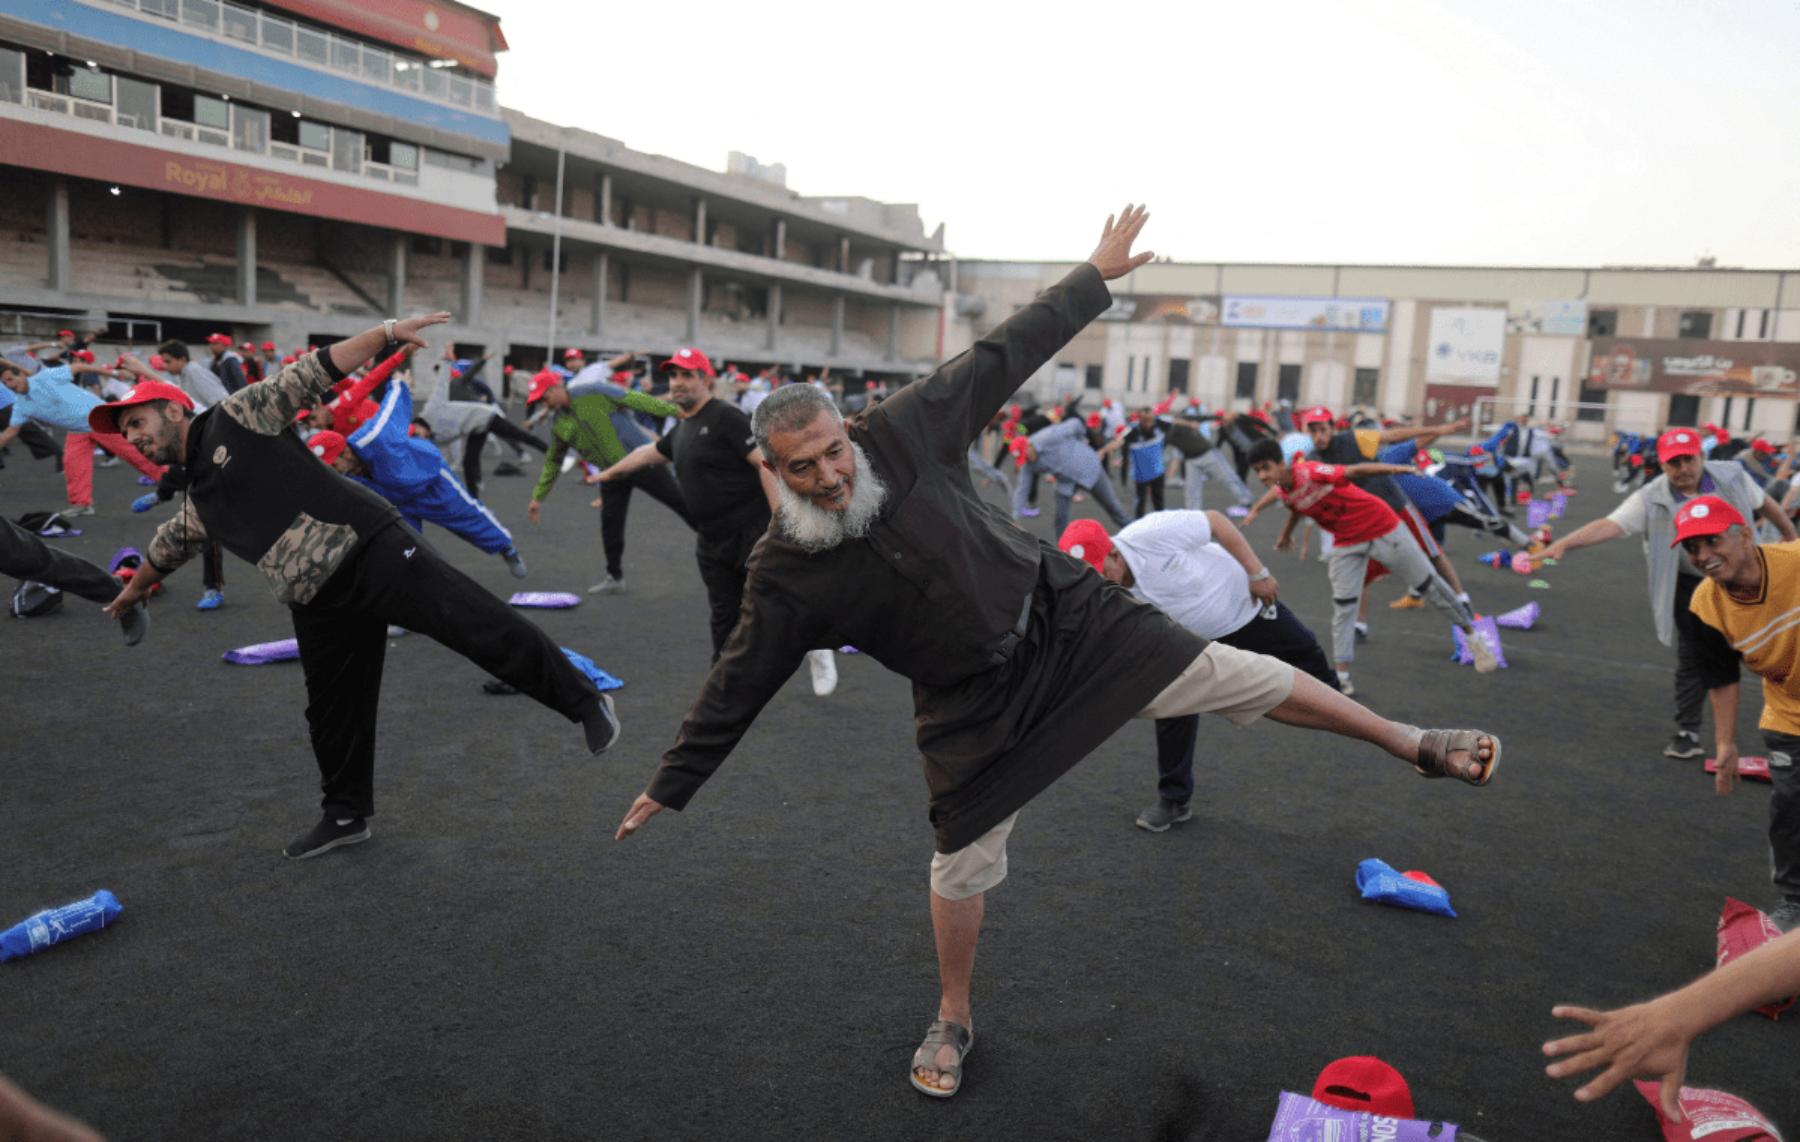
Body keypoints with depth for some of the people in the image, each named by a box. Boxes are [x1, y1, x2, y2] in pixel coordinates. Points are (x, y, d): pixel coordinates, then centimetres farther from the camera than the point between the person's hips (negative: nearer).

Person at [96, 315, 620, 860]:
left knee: (481, 628, -16)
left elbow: (313, 373, -1)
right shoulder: (197, 498, 23)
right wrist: (133, 590, 61)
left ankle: (585, 701, -9)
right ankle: (346, 814, 29)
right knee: (333, 709, 13)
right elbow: (167, 546, 43)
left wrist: (387, 331, -12)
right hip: (319, 602, 8)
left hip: (371, 550, -8)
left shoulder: (237, 416, 3)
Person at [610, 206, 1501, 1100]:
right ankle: (954, 1022, 34)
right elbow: (736, 688, -6)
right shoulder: (784, 575, -14)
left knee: (1231, 675, -3)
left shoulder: (902, 432, -15)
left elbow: (1004, 356, -7)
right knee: (962, 865, 9)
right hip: (974, 704, 0)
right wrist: (668, 787, -2)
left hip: (1069, 620, 1)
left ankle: (1414, 743, 14)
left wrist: (1095, 276, -3)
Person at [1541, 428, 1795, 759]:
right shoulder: (1652, 499, -21)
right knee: (1692, 658, 5)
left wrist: (1789, 535, 21)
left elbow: (1764, 504, 7)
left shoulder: (1732, 476, -12)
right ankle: (1688, 732, 16)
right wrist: (1565, 543, -51)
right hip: (1691, 586, -1)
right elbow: (1609, 524, -34)